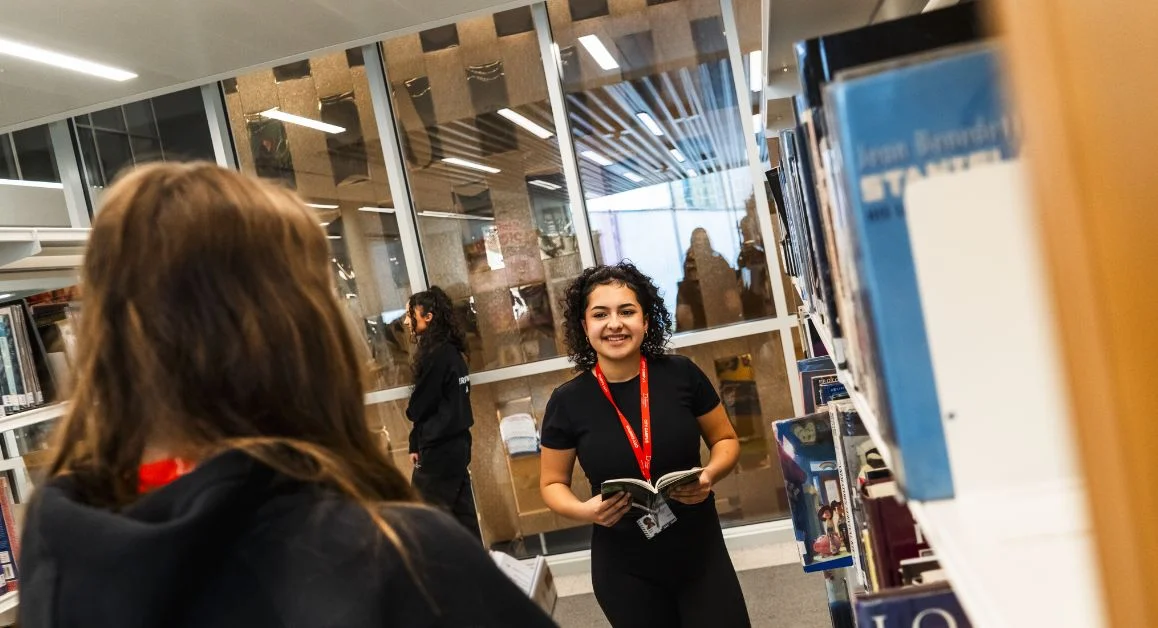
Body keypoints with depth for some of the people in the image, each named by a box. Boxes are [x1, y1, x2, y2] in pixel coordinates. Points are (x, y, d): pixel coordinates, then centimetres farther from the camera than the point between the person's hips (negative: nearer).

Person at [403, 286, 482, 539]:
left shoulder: (435, 354, -16)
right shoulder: (452, 351, 10)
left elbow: (418, 408, -12)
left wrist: (416, 444, 7)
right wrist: (418, 444, 8)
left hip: (439, 450, -9)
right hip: (455, 444, 9)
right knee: (462, 515, 13)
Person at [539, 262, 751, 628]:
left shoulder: (682, 374, -8)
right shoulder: (568, 402, -9)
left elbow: (726, 440, 6)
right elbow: (552, 483, 2)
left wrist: (709, 475, -15)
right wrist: (585, 510, -18)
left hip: (700, 553, 1)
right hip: (625, 569, 0)